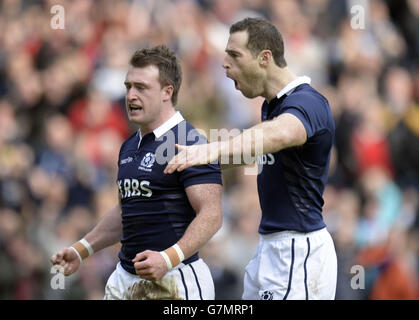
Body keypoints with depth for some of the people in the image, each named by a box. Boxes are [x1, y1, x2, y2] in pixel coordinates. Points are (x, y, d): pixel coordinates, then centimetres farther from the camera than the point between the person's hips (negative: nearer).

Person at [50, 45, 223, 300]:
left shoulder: (189, 143, -13)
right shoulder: (129, 147, 15)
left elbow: (211, 215, -20)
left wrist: (168, 258, -31)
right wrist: (81, 250, 18)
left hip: (173, 282, -8)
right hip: (125, 277, 8)